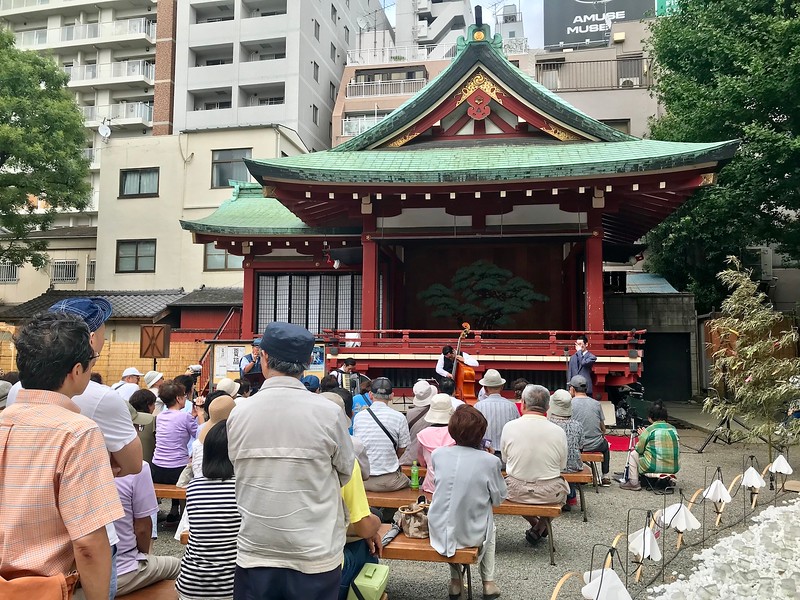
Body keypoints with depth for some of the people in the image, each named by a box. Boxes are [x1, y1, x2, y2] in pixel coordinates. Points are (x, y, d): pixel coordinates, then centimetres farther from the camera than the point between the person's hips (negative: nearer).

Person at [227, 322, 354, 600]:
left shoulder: (239, 413, -8)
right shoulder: (327, 412, -14)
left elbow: (237, 472, 4)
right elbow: (345, 472, -1)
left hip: (254, 554, 2)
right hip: (314, 556, -1)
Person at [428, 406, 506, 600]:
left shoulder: (437, 454, -9)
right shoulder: (490, 461, -17)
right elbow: (498, 499, -4)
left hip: (439, 532, 1)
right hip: (472, 534, -1)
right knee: (491, 529, 34)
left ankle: (455, 581, 34)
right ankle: (488, 582, 32)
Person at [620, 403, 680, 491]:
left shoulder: (650, 429, -8)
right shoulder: (673, 429, 6)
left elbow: (639, 449, -4)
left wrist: (642, 436, 16)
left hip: (654, 467, -6)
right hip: (674, 468, 6)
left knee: (633, 454, 16)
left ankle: (633, 483, 12)